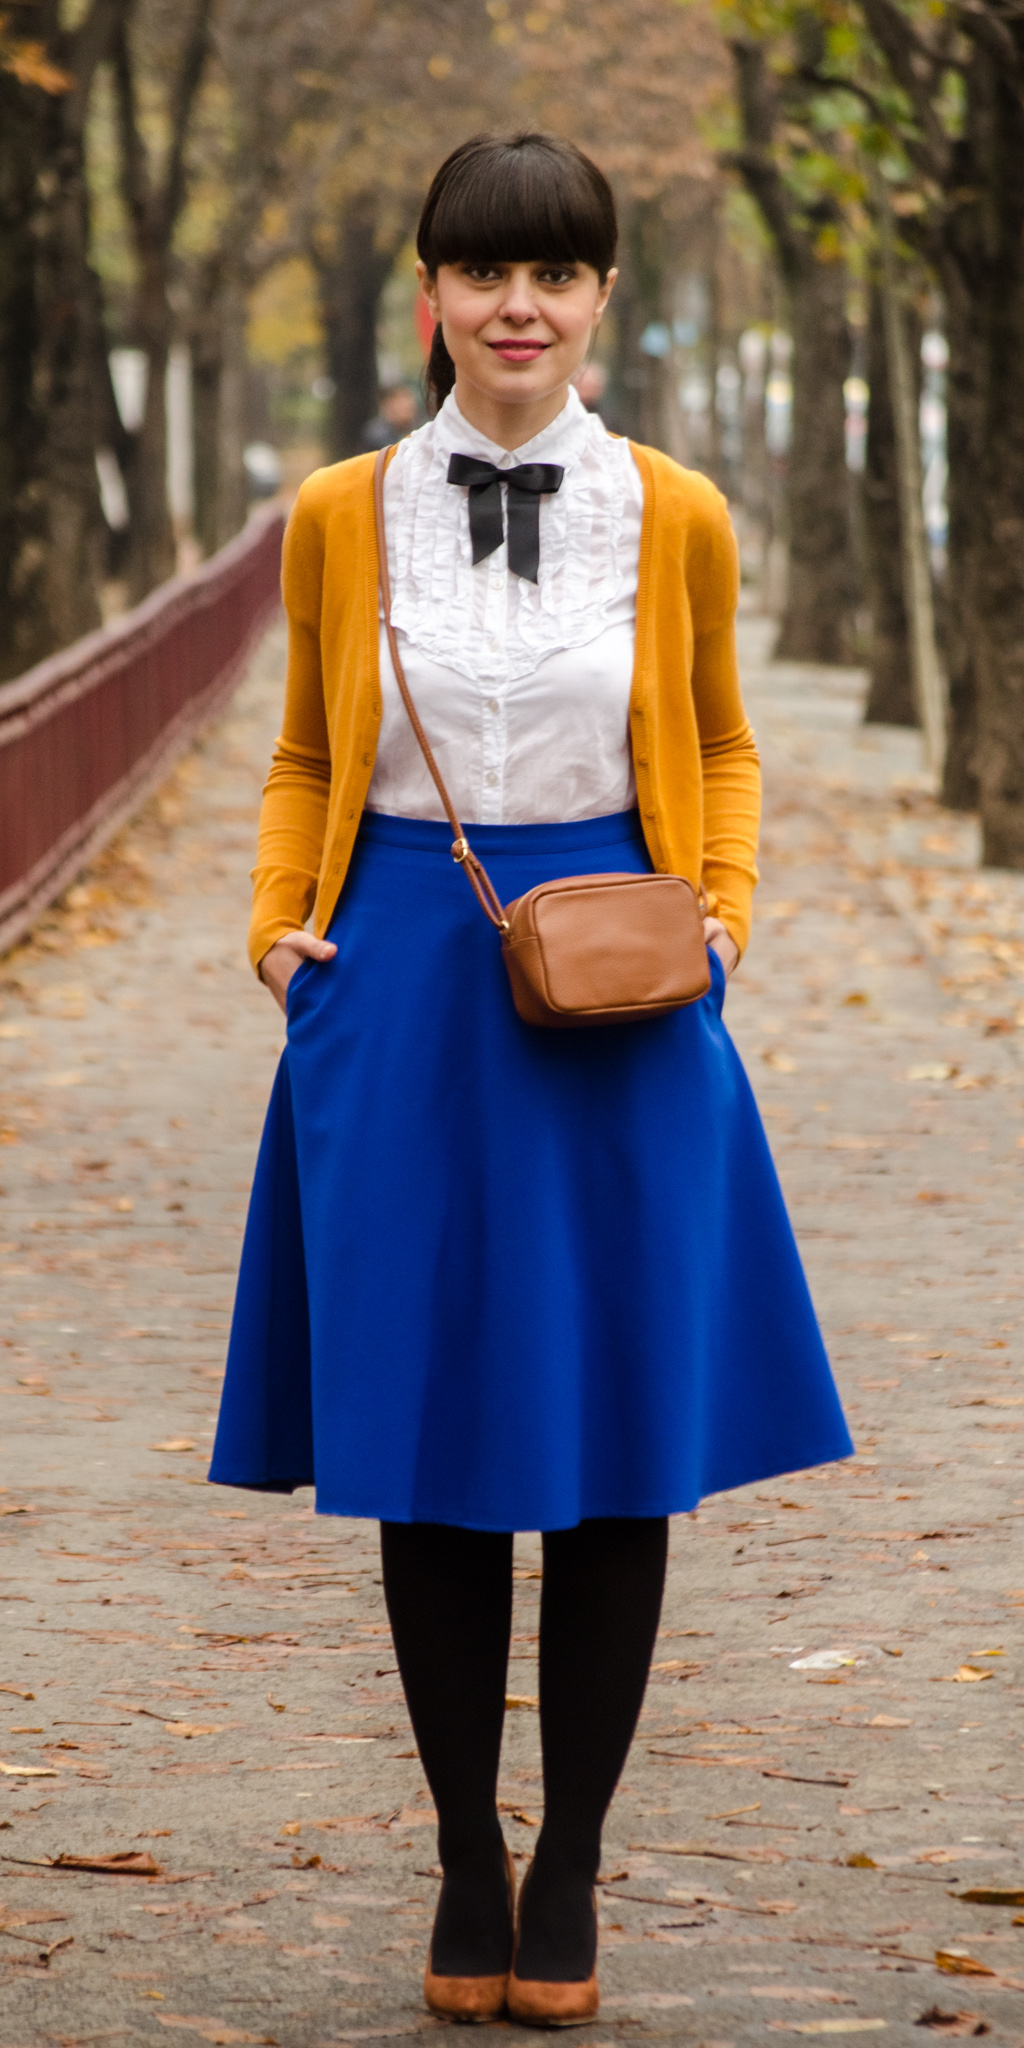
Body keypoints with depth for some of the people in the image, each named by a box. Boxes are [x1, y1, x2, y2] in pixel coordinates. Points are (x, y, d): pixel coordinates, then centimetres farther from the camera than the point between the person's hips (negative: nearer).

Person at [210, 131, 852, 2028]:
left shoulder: (677, 518, 2)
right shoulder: (340, 518, 3)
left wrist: (722, 914, -1)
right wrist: (278, 923, -2)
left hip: (615, 1008, 0)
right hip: (402, 997, 0)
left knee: (621, 1441, 3)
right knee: (424, 1442, 4)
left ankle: (570, 1868, 17)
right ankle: (465, 1859, 19)